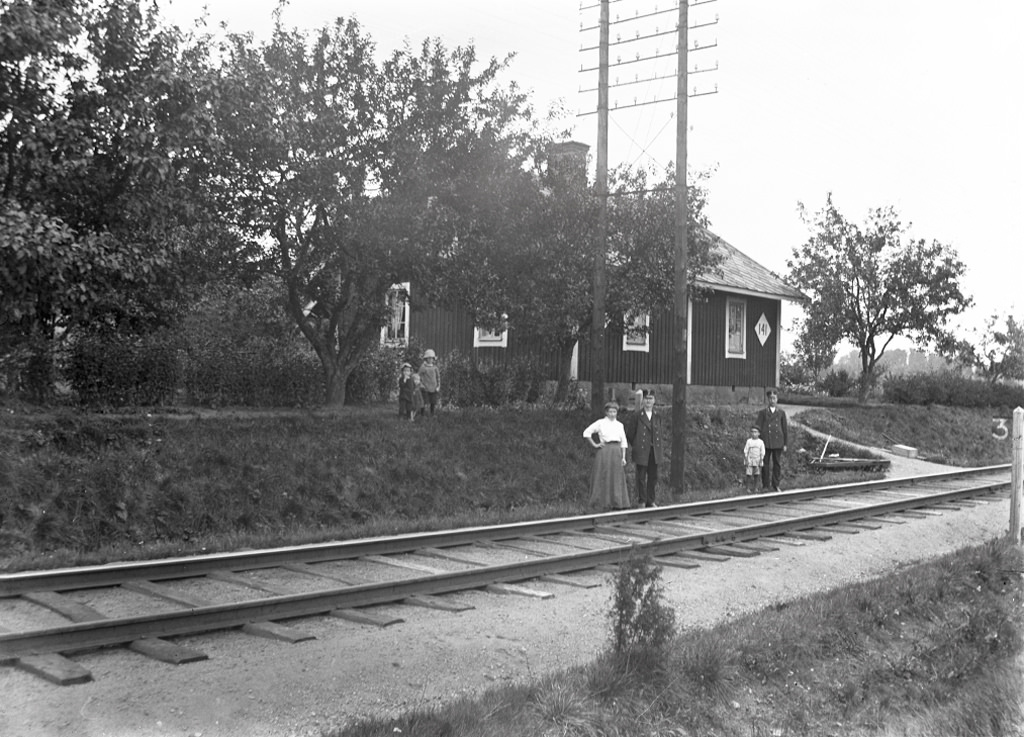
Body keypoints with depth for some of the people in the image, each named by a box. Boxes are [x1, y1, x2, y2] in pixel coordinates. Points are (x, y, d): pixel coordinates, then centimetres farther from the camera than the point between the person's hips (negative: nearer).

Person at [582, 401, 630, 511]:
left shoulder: (619, 425, 13)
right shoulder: (600, 423, 2)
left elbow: (623, 442, 12)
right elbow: (586, 433, 1)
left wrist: (623, 457, 5)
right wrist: (594, 444, -2)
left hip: (617, 452, 4)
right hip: (605, 451, -4)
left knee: (617, 478, 2)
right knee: (604, 476, -1)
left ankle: (618, 503, 6)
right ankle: (604, 503, 5)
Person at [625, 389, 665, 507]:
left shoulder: (658, 416, 7)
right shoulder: (636, 416, -6)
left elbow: (662, 430, 21)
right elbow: (629, 432, 0)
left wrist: (657, 442, 12)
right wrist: (635, 444, 1)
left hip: (655, 452, 4)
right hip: (641, 452, -4)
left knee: (653, 477, 9)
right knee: (641, 477, -1)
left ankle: (650, 501, 18)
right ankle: (641, 501, 8)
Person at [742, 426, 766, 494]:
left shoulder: (761, 442, 0)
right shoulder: (748, 441, -2)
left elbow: (762, 452, 2)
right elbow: (745, 451, 0)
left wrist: (761, 461, -3)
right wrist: (746, 460, -5)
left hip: (758, 460, 1)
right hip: (750, 460, -1)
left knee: (757, 474, 2)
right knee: (749, 474, -1)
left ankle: (755, 488, 9)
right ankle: (748, 487, 8)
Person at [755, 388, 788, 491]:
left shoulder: (781, 413, 9)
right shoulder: (762, 412, 6)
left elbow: (785, 429, 10)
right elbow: (758, 427, 4)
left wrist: (785, 444, 5)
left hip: (778, 442, 1)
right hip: (766, 442, -1)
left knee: (777, 464, 3)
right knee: (765, 464, 1)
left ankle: (775, 486, 13)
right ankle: (765, 486, 9)